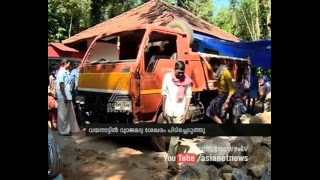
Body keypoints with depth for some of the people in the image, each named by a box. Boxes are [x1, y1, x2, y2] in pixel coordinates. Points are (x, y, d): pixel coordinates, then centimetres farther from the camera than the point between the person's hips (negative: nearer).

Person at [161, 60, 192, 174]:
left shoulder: (187, 80, -5)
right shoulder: (167, 77, -4)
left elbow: (188, 96, -1)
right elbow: (164, 94, 0)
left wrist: (186, 112, -7)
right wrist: (163, 110, -1)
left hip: (180, 112, -1)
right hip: (169, 111, 1)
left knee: (175, 137, -6)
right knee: (172, 135, 15)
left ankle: (171, 163, -1)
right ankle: (172, 161, 33)